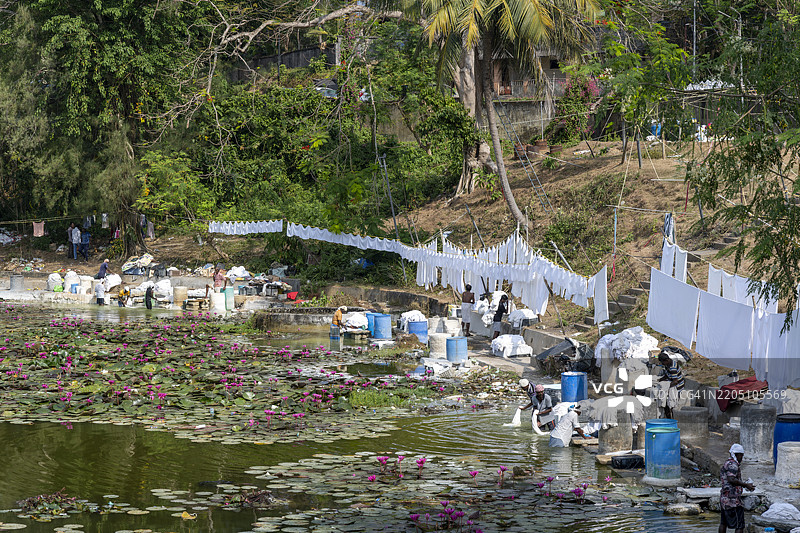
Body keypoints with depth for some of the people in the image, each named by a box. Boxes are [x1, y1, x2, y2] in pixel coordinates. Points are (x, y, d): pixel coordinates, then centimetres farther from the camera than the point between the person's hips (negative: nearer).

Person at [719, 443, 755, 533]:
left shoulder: (727, 463, 19)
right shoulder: (733, 464, -13)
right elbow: (731, 479, -26)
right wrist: (745, 485, -23)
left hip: (724, 498, 11)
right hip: (732, 499, -11)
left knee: (723, 522, 19)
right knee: (740, 525, -8)